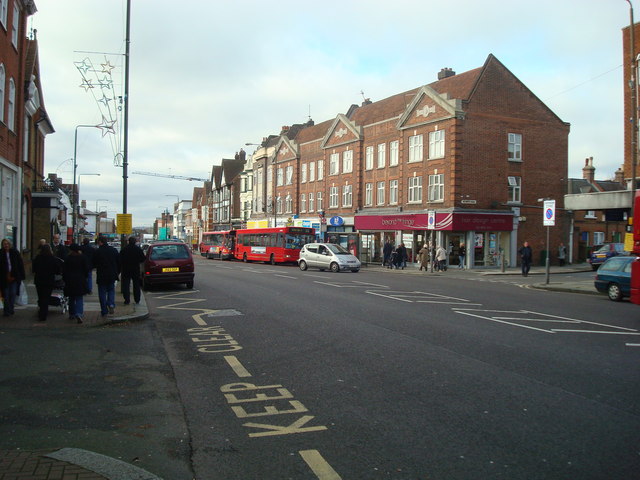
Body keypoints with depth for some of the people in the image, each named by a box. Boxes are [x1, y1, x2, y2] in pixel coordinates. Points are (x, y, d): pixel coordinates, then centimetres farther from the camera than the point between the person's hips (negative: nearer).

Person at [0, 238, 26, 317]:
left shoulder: (15, 252, 1)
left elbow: (20, 265, 3)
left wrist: (21, 276, -2)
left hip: (14, 277, 1)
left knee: (13, 294, 4)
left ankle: (11, 309, 17)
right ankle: (6, 310, 9)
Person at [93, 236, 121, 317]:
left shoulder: (97, 252, -11)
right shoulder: (114, 250, 3)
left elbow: (94, 264, -4)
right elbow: (119, 263, 8)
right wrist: (117, 273, 16)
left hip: (101, 276, -3)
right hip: (112, 275, 3)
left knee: (102, 293, 6)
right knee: (111, 290, 19)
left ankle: (104, 311, 7)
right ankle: (111, 304, -5)